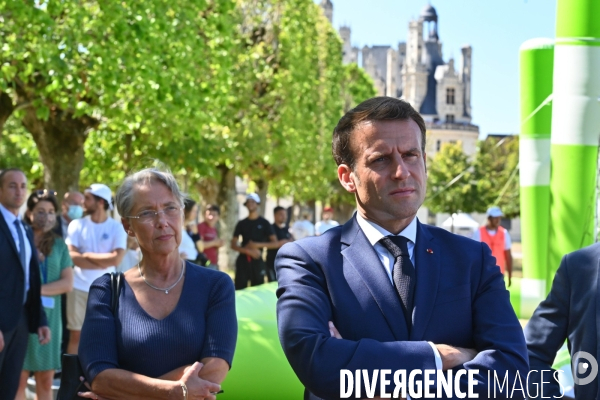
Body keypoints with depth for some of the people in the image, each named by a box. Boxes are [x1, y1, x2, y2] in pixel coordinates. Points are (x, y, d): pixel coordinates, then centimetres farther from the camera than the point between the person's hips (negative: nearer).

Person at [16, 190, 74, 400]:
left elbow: (67, 283, 1)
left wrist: (36, 290, -10)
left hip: (49, 316, 3)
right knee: (19, 379, -2)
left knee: (46, 380, 7)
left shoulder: (59, 245, 9)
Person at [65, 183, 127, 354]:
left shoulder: (116, 228, -1)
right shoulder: (77, 225, 3)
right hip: (79, 288, 1)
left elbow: (116, 259, -13)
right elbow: (72, 256, -7)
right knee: (75, 334, 5)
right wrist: (102, 262, -13)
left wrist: (87, 255, -8)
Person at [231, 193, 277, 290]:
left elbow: (275, 243, -2)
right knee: (240, 289, -3)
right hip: (243, 260, 2)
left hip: (257, 260, -2)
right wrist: (248, 251, -12)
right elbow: (233, 245, 5)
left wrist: (257, 245, -15)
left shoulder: (264, 223, 4)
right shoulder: (241, 223, 10)